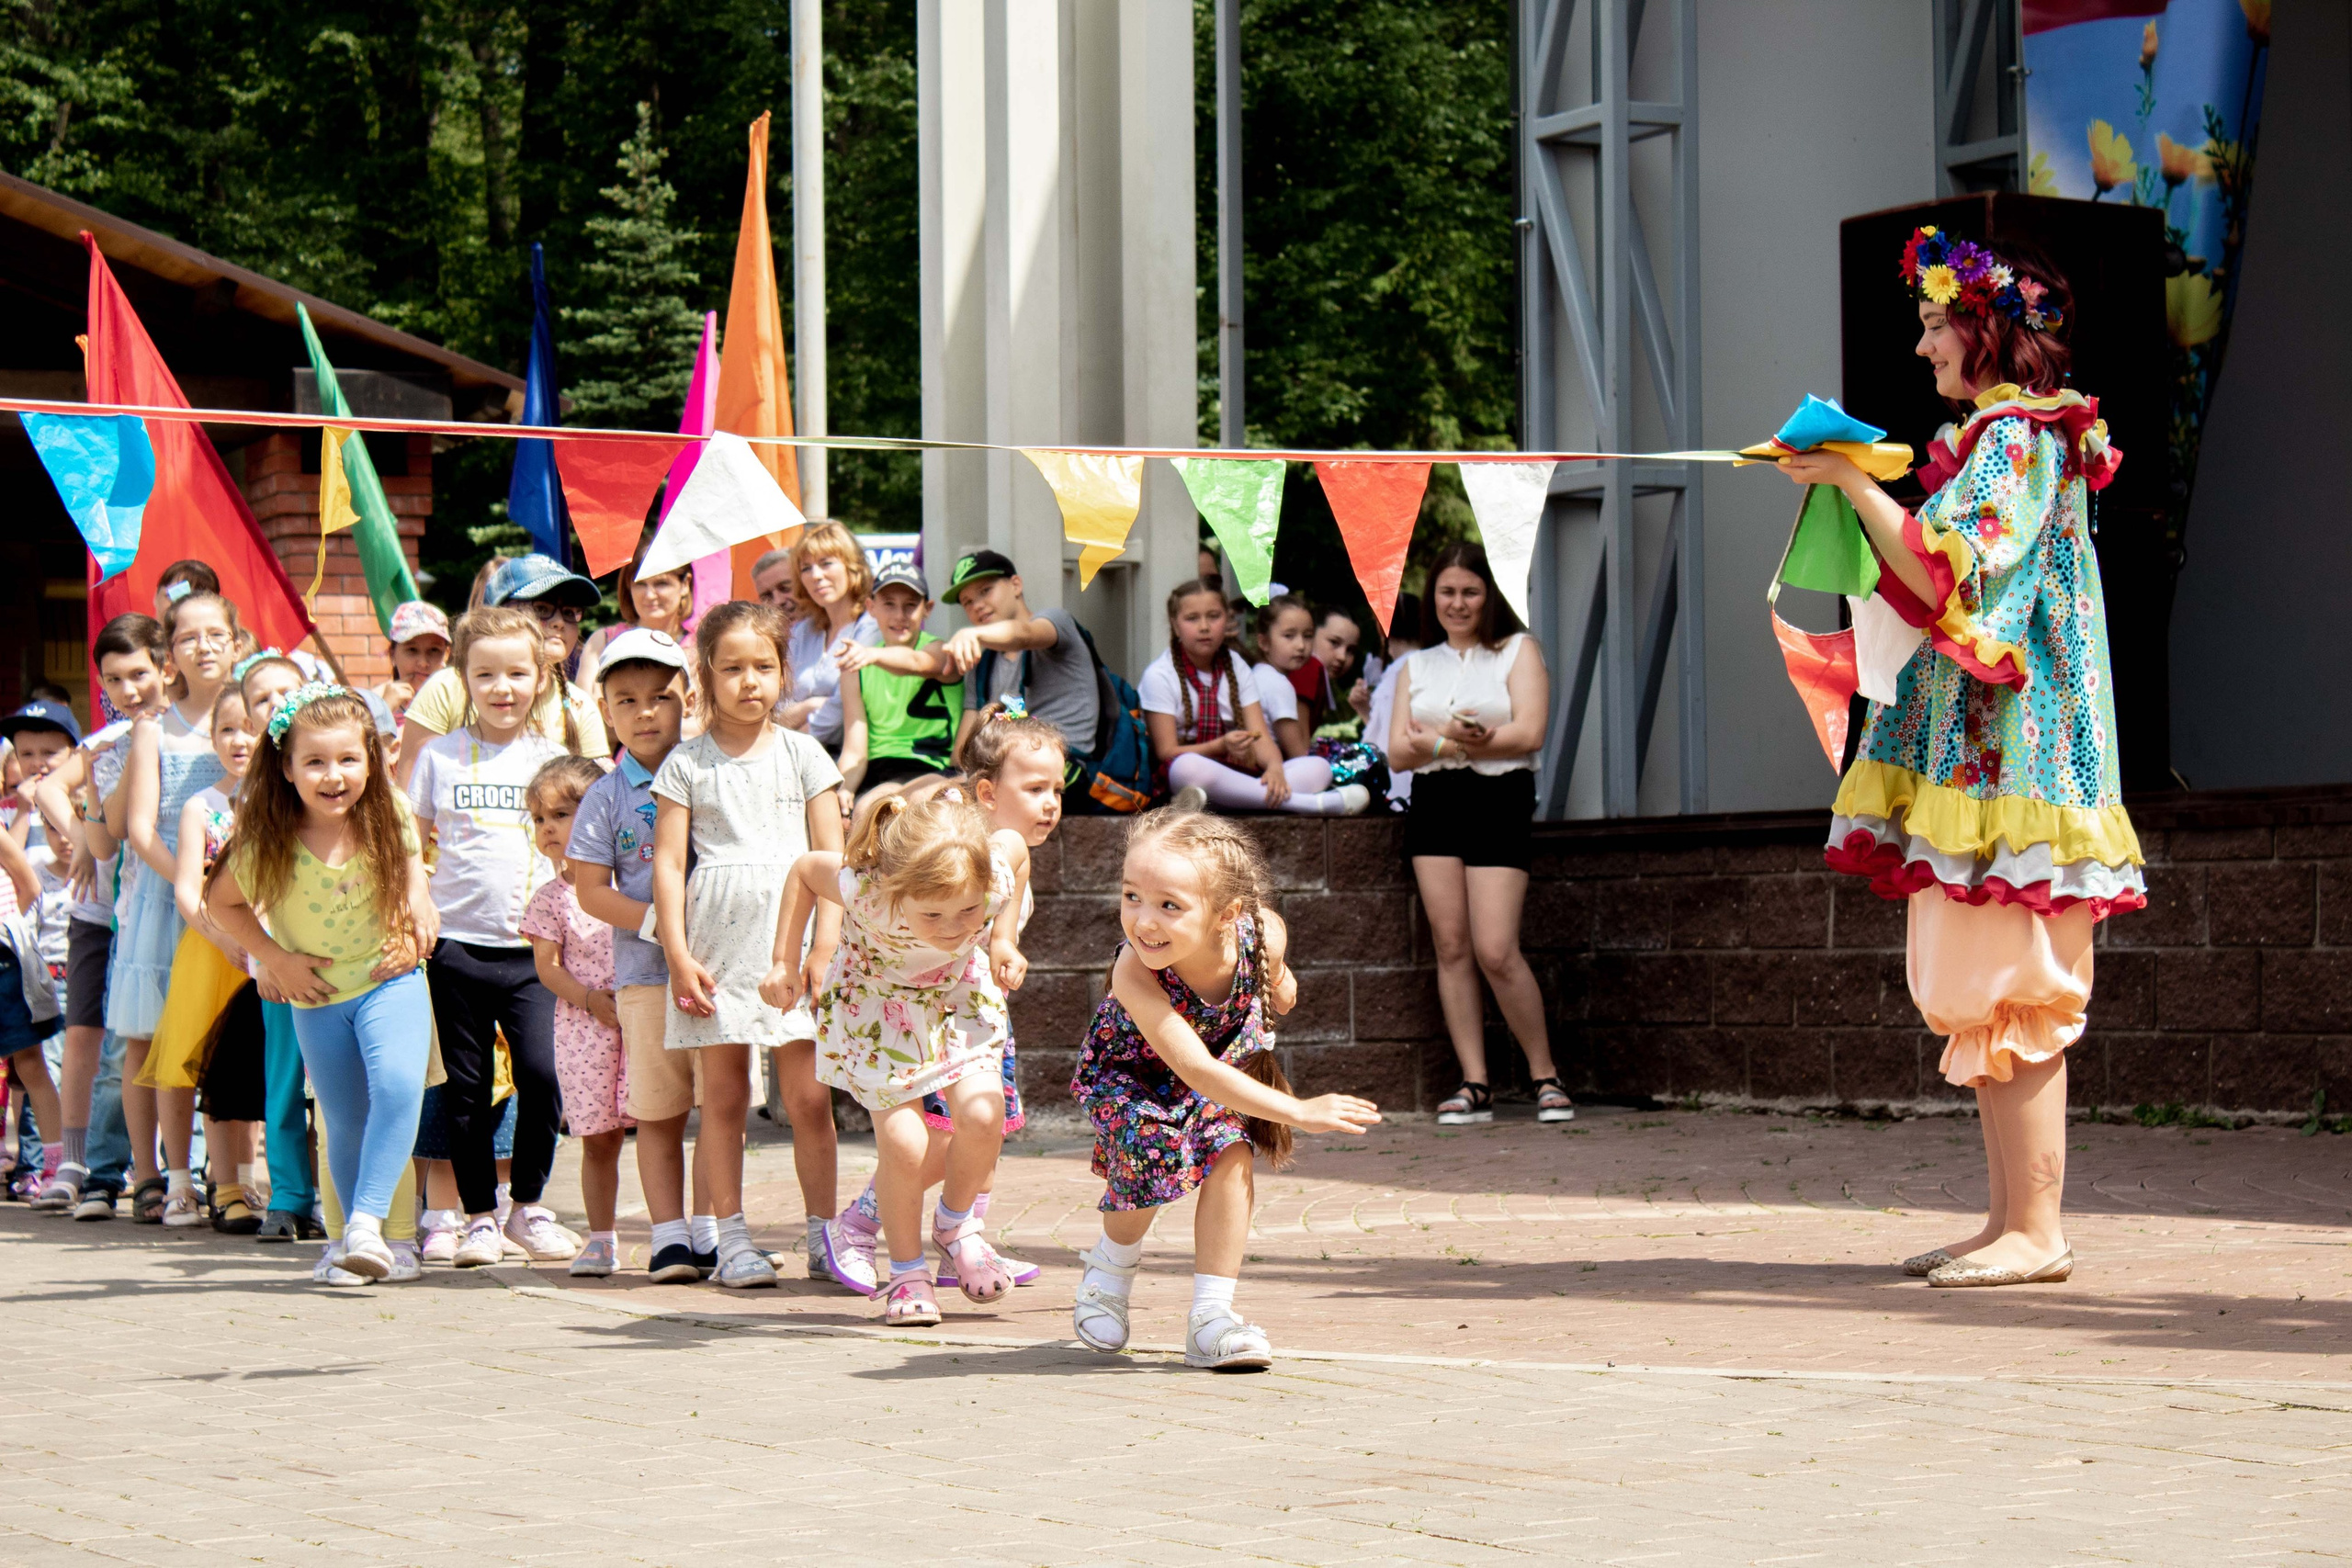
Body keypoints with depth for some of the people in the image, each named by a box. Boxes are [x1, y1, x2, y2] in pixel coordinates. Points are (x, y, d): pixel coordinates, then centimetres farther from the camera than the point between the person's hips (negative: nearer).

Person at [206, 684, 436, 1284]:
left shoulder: (388, 818, -13)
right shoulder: (267, 844, -18)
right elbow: (221, 902, -1)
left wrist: (419, 910, -4)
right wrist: (277, 959, -7)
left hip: (388, 980, -1)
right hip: (317, 995, 1)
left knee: (397, 1088, -24)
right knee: (345, 1122, 9)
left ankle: (367, 1222, -24)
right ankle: (356, 1236, 25)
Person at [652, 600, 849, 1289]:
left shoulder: (802, 754, 8)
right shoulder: (686, 763, 6)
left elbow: (830, 856, 6)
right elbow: (668, 862, 3)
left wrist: (825, 947, -3)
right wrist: (678, 956, -4)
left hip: (791, 941, 0)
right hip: (717, 942, 0)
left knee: (809, 1096, -1)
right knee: (723, 1095, 2)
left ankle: (823, 1234, 5)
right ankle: (731, 1239, 7)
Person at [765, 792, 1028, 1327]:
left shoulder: (996, 877, -35)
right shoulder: (864, 889, -39)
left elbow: (1016, 846, -8)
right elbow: (804, 868, -16)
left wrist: (1003, 941, -5)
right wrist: (785, 963, -11)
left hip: (959, 993, 2)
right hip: (876, 1004, -2)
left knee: (982, 1114, -19)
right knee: (902, 1142, -15)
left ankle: (956, 1222, 12)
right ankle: (906, 1272, 9)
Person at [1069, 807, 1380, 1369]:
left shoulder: (1262, 933, -34)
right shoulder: (1134, 972, -44)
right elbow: (1196, 1070, -46)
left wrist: (1277, 978, 9)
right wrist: (1298, 1112, -46)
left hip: (1230, 1058, 4)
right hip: (1132, 1070, -3)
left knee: (1231, 1158, -17)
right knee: (1150, 1155, -25)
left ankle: (1211, 1316, -8)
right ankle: (1112, 1269, 7)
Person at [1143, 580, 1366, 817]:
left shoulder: (1236, 667, 11)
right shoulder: (1159, 676, -3)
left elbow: (1261, 738, 1)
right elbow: (1166, 752, -10)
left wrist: (1274, 766, -22)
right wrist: (1222, 746, -26)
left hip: (1235, 773, 6)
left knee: (1319, 767, -13)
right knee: (1188, 767, -42)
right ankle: (1307, 803, -42)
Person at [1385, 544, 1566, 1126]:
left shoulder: (1517, 650, 6)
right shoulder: (1417, 666, 17)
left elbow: (1529, 733, -8)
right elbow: (1397, 751, 7)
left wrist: (1439, 743, -6)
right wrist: (1448, 740, -13)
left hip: (1500, 801, -4)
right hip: (1433, 805, 4)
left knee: (1495, 951, -13)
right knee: (1451, 946, -2)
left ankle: (1547, 1077, 0)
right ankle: (1474, 1085, 0)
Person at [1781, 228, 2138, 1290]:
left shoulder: (2016, 438, -11)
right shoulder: (1996, 437, 19)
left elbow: (1945, 571, -19)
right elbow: (1937, 578, 24)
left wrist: (1853, 481, -13)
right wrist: (1849, 482, 18)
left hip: (2007, 753, -10)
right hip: (1974, 753, 10)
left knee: (2011, 997, -10)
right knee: (1984, 998, 10)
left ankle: (2036, 1231, -8)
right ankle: (2010, 1221, 12)